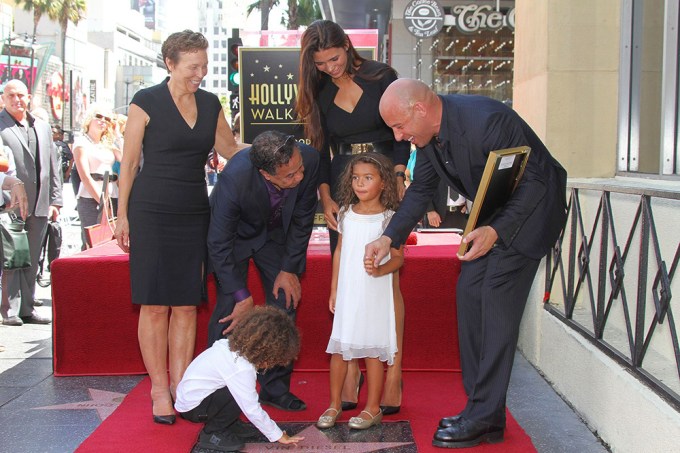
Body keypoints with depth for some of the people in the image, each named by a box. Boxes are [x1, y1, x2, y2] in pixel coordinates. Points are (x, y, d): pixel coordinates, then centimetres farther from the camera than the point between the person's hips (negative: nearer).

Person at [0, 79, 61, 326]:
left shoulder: (43, 127, 17)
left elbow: (53, 165, 17)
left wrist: (55, 200, 11)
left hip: (39, 206, 5)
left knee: (31, 261, 9)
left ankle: (27, 308, 16)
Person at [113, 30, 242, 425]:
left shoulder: (210, 104, 9)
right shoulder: (147, 102, -5)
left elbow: (231, 149, 20)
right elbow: (129, 162, -2)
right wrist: (122, 215, -4)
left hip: (194, 214, 4)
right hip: (152, 213, -4)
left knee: (187, 304, 5)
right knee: (156, 304, -2)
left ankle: (180, 384, 14)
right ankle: (159, 390, 7)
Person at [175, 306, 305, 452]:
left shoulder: (234, 346, -6)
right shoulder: (241, 369, -29)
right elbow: (253, 410, -25)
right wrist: (278, 436, -15)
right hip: (192, 407, -9)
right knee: (239, 394, -24)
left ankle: (229, 424, 14)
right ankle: (211, 435, -8)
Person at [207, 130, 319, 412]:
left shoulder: (309, 159, -32)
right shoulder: (235, 179, -41)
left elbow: (303, 219, -13)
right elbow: (219, 244, -26)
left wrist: (289, 269, -9)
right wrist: (242, 295, -23)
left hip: (277, 234, 3)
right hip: (235, 233, -3)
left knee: (285, 306, -2)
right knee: (230, 310, -10)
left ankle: (275, 388, 11)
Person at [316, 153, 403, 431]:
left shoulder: (389, 218, -6)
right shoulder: (346, 214, 7)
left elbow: (398, 257, -6)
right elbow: (339, 252, 13)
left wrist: (380, 270, -26)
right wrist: (333, 290, 12)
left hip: (374, 293, -4)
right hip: (347, 292, 4)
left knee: (372, 350, 2)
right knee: (339, 348, 7)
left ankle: (373, 408, 14)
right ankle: (335, 404, 20)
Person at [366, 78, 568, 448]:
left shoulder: (486, 121, -31)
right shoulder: (429, 132, -5)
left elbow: (534, 181, -26)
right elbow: (421, 190, 9)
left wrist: (496, 231, -34)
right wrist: (389, 237, -1)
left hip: (531, 207, -9)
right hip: (492, 214, 9)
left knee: (497, 300, -14)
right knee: (469, 293, 4)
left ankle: (485, 418, -8)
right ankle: (480, 408, 11)